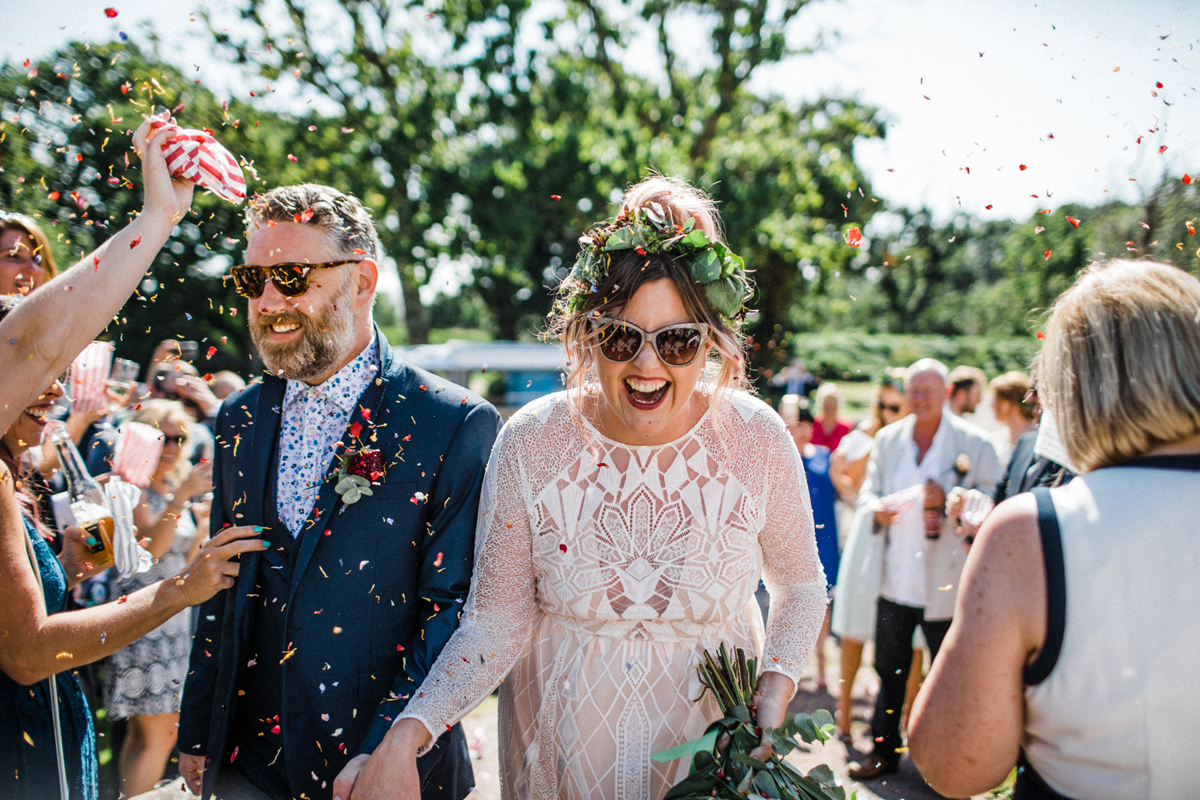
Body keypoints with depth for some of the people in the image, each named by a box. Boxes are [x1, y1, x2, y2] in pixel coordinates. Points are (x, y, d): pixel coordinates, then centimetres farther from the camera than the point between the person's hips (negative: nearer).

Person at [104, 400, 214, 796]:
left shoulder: (175, 488, 15)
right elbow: (149, 546, -23)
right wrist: (182, 497, -30)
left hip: (173, 615, 8)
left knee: (145, 729, 11)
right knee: (158, 733, -10)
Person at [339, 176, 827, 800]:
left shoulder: (758, 440, -14)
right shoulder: (530, 442, -16)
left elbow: (799, 583, 2)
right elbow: (495, 624, -14)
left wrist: (777, 684, -13)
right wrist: (404, 740, -26)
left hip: (713, 747, 0)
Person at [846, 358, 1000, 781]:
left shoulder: (973, 442, -4)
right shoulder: (888, 439, 9)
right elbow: (868, 490, 15)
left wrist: (949, 501, -21)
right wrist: (878, 507, -7)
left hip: (945, 582, -4)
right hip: (897, 576, 4)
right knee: (889, 669, 14)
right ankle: (884, 750, 29)